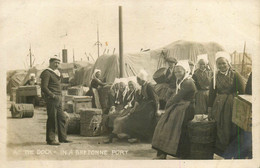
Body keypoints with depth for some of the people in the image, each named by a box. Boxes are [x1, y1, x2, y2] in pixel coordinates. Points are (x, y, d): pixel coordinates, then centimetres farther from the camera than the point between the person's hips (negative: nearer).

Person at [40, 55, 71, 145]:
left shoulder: (57, 73, 20)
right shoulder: (47, 73, -9)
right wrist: (53, 95, -20)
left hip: (58, 99, 9)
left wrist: (60, 97, 16)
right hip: (51, 100, -9)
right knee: (52, 119, -5)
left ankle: (62, 138, 17)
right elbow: (44, 87, -17)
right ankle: (50, 139, 2)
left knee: (62, 118, 10)